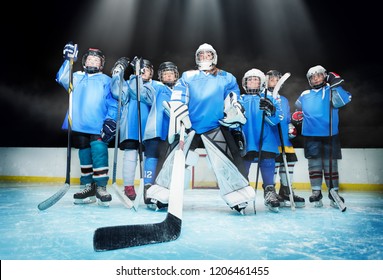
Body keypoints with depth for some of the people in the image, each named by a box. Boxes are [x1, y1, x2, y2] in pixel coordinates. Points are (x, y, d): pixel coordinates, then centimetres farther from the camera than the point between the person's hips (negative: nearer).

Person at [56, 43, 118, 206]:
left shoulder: (106, 80, 8)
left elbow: (113, 104, 2)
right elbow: (62, 79, -1)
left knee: (99, 152, -16)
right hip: (79, 125, 4)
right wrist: (68, 60, -12)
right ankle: (88, 188, 18)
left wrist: (111, 120, -12)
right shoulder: (77, 77, 17)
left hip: (98, 126, -3)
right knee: (84, 154, 8)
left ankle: (101, 188, -7)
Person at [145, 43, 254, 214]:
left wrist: (233, 116, -11)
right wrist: (178, 123, -11)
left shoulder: (226, 78, 14)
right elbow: (177, 101, 2)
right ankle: (160, 197, 13)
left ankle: (239, 198, 7)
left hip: (216, 129, -1)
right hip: (189, 128, 1)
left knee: (224, 163, -8)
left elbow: (233, 101, 8)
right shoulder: (187, 77, 13)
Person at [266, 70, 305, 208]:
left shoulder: (284, 100, 27)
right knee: (274, 161, -14)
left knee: (289, 160, 3)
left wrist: (291, 127, 10)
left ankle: (285, 192, 15)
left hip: (284, 137, 7)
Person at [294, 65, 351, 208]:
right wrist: (297, 115, 6)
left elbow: (342, 101, -13)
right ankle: (316, 193, 9)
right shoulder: (305, 95, 15)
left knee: (330, 164, 1)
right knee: (314, 164, 2)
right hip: (311, 136, 2)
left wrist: (336, 84, -20)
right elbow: (298, 109, 27)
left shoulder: (331, 91, 5)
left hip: (330, 135, -2)